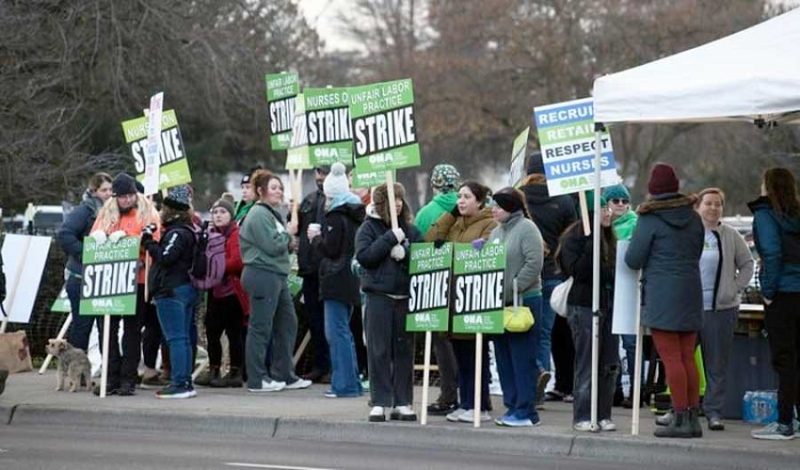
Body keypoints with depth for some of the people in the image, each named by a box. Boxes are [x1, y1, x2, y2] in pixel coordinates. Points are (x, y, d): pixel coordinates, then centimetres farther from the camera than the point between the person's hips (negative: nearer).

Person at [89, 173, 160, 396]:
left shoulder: (148, 214, 3)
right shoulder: (106, 213, 16)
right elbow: (93, 238, 14)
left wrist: (125, 236, -19)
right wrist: (98, 236, -10)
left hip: (136, 279, -4)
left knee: (132, 328, 1)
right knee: (106, 327, 0)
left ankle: (128, 379, 5)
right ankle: (112, 376, 6)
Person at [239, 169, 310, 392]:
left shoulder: (273, 213, 20)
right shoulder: (259, 215, -12)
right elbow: (272, 246, -19)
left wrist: (288, 240, 4)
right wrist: (288, 234, -2)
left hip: (277, 275, 10)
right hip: (262, 274, -10)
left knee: (287, 324, 12)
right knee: (261, 328, -5)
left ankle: (284, 375, 19)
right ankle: (257, 380, -1)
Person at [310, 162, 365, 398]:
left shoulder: (336, 217, -13)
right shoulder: (355, 216, 13)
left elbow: (330, 249, -18)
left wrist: (316, 238, 0)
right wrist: (321, 238, 18)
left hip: (336, 280, -9)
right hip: (352, 281, 9)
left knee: (337, 332, -7)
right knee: (344, 331, 16)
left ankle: (344, 384, -9)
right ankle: (352, 382, 19)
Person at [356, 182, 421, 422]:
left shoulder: (410, 229, 10)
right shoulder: (369, 228, 2)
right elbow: (363, 256, -11)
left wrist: (405, 252, -14)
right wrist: (390, 238, -14)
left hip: (406, 296, 3)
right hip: (379, 296, -3)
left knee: (404, 350, 5)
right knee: (379, 351, 0)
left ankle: (403, 403, 11)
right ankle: (379, 403, 4)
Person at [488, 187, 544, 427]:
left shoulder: (526, 229, -8)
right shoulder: (497, 232, 17)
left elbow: (534, 263, -17)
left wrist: (513, 289, -18)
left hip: (523, 300, -8)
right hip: (499, 302, 8)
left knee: (522, 357, -6)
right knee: (503, 357, 10)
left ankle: (526, 411, -3)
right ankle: (512, 406, 17)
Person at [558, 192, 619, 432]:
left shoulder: (608, 239, 15)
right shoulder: (574, 238, -7)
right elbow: (578, 271, -18)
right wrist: (593, 244, -23)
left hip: (608, 304, 7)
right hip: (584, 306, -7)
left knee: (610, 365, 5)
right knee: (586, 364, -4)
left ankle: (603, 415, 12)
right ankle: (582, 417, 1)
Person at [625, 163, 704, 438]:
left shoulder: (650, 219, -8)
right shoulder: (692, 217, 9)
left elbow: (633, 260, -6)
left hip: (662, 294, -6)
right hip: (691, 291, 6)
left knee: (671, 358, -6)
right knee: (688, 358, 9)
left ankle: (680, 418, -9)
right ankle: (693, 417, 10)